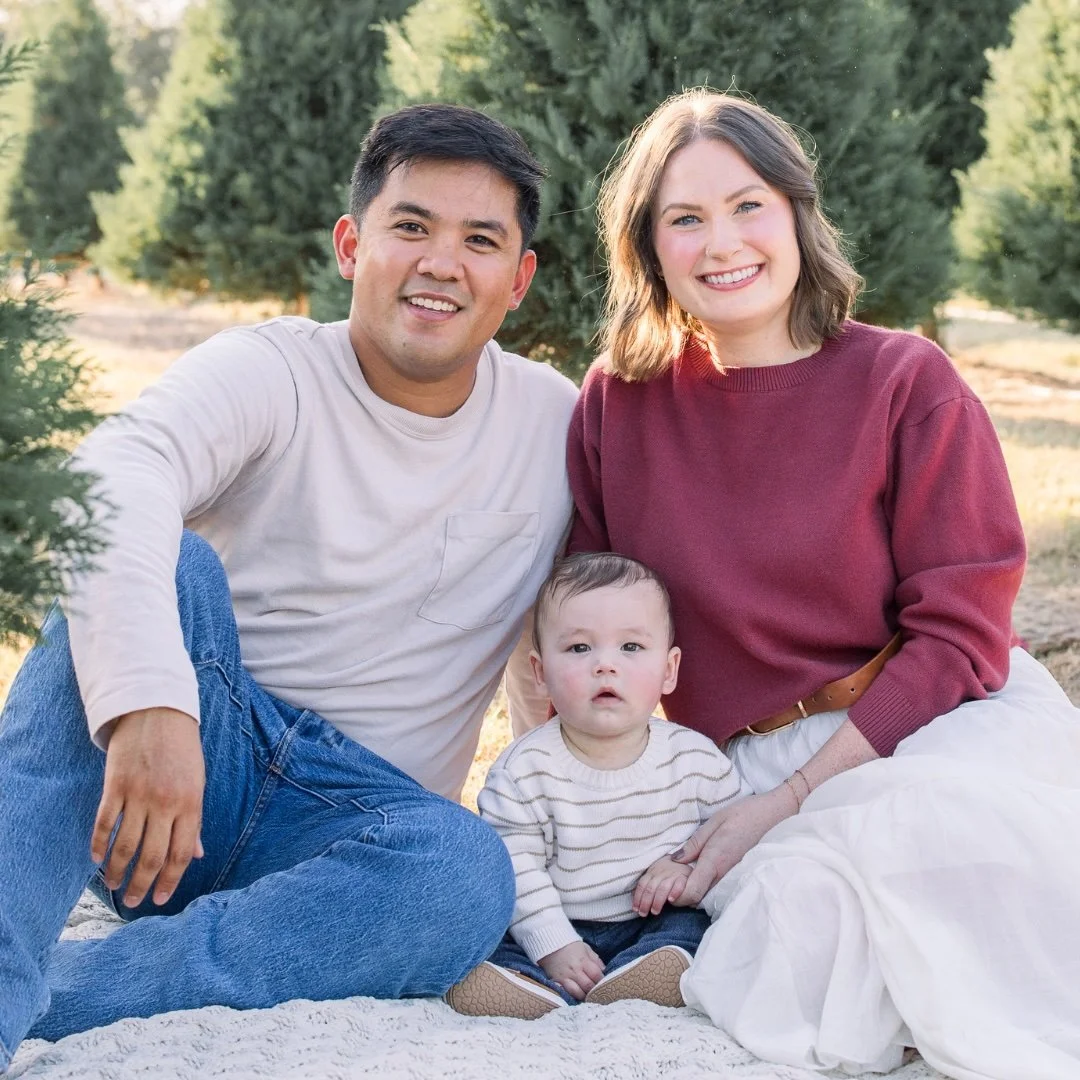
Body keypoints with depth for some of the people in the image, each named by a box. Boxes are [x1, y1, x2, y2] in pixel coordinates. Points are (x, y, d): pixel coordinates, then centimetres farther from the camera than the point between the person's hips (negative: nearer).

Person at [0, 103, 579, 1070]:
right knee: (172, 570, -31)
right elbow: (108, 486, -27)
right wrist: (148, 703, -44)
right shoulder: (271, 373, -6)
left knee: (465, 874, -33)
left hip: (348, 818, 2)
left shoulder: (561, 424, 6)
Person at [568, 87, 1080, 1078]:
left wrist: (794, 799, -13)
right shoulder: (617, 401, 5)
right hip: (751, 765, 2)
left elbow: (960, 635, -6)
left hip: (946, 726, -2)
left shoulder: (906, 382, -2)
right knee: (820, 904, -31)